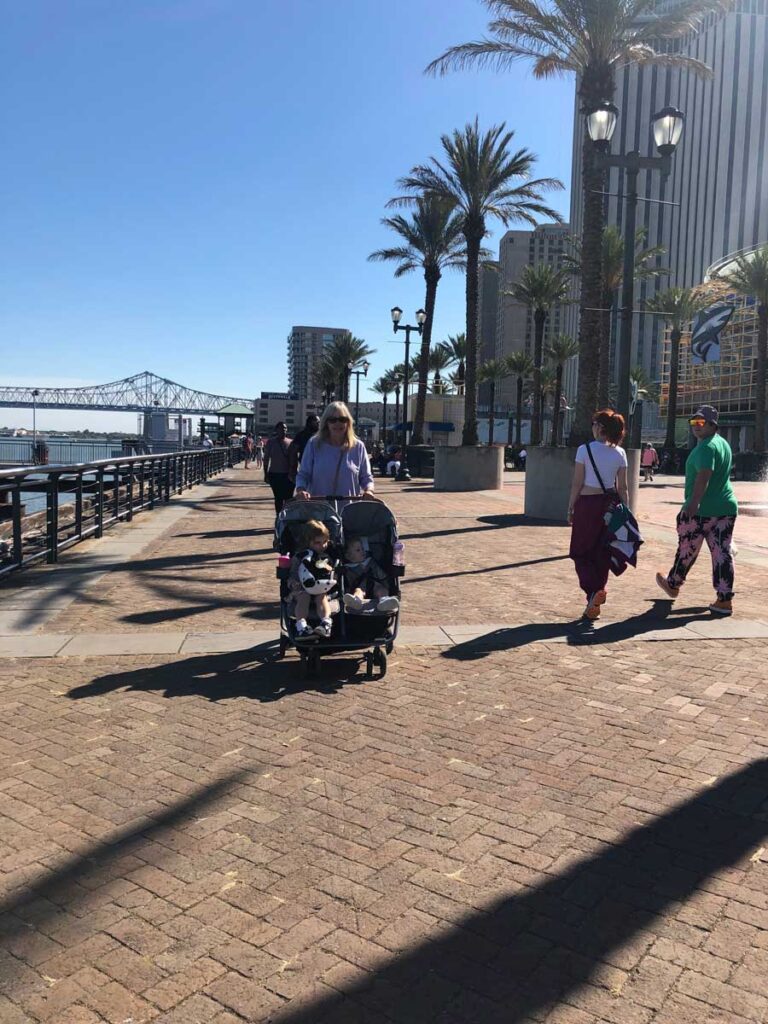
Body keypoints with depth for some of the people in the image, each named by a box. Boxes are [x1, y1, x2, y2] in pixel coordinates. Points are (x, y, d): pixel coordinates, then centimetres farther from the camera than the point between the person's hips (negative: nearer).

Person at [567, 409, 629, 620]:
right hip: (610, 504, 4)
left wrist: (570, 509, 1)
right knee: (602, 553, 11)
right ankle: (594, 603, 15)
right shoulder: (620, 453, 4)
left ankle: (593, 591, -16)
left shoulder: (584, 450, -8)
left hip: (587, 503, -4)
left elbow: (577, 484, -7)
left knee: (581, 552, 7)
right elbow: (622, 488, 4)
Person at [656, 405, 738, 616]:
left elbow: (703, 477, -26)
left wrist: (693, 504, -32)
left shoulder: (706, 447, -14)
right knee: (722, 553, 4)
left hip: (701, 510, -8)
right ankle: (725, 600, 3)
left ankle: (673, 585, 30)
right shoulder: (723, 443, 16)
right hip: (727, 507, 8)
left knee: (686, 550, 11)